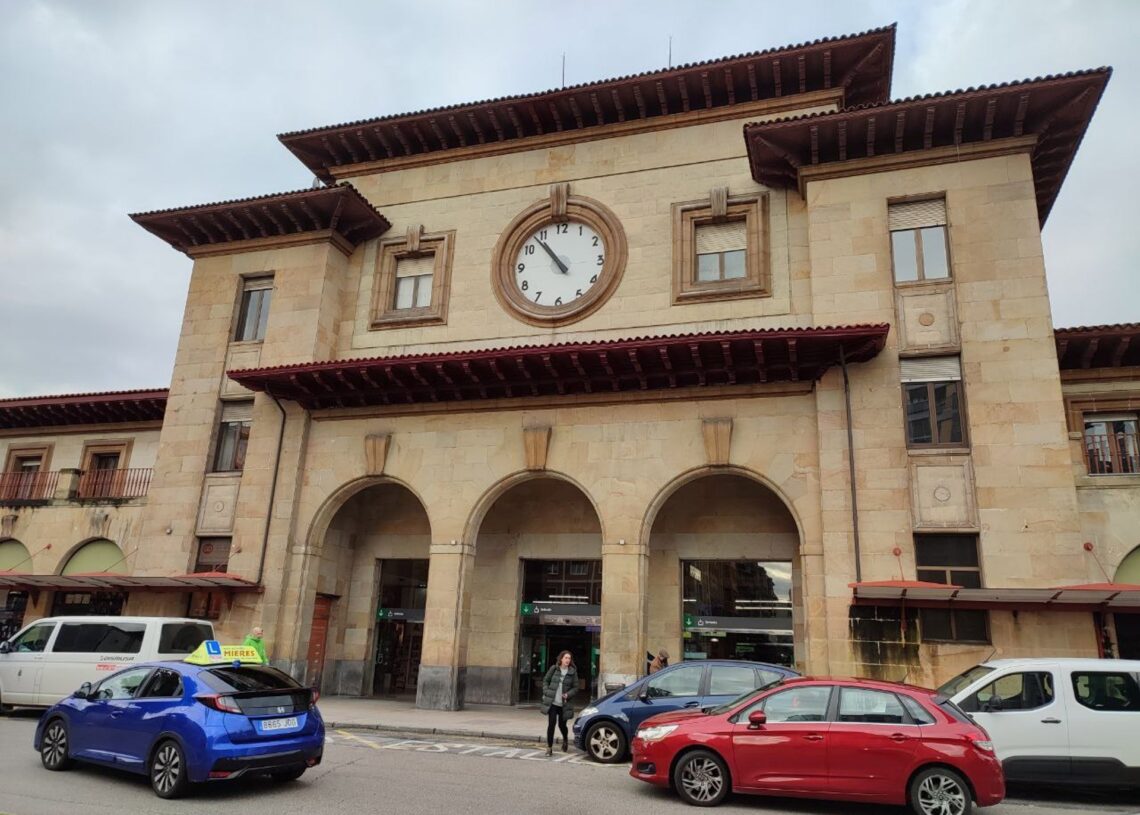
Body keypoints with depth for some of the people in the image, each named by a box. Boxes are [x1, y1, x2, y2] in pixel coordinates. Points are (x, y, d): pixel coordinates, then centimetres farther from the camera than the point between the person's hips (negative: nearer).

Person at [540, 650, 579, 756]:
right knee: (551, 724, -5)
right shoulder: (553, 669, 0)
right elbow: (545, 681, 9)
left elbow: (575, 687, 3)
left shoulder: (573, 672, -1)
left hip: (564, 703, 0)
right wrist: (546, 692, -4)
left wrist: (568, 694, -12)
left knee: (562, 724, 9)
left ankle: (565, 740, 41)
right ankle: (549, 747, 6)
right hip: (552, 702, 0)